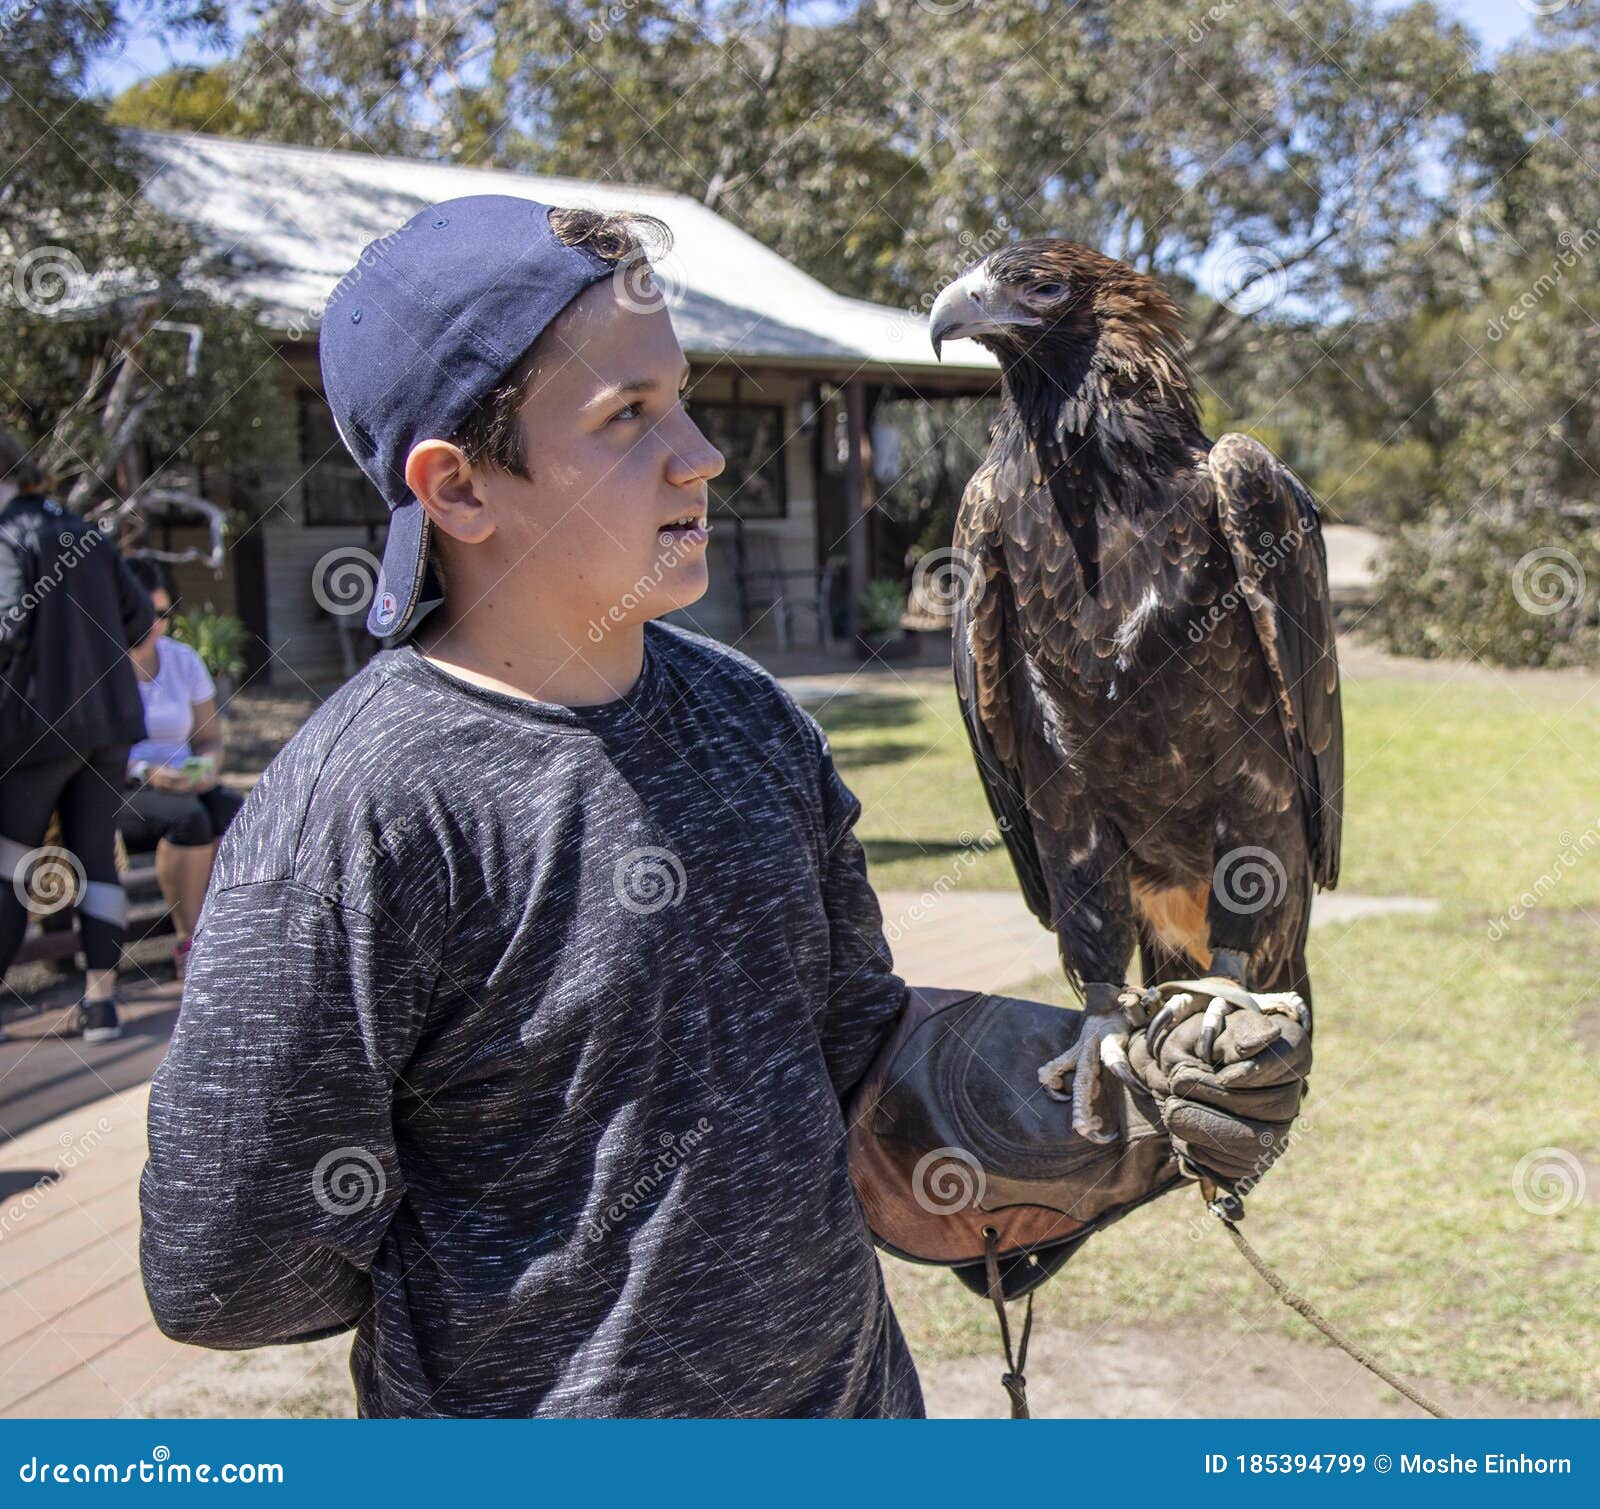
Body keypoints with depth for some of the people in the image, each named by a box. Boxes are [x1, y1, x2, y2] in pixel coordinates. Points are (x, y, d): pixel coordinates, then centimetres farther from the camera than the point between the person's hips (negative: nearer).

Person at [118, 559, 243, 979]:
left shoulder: (184, 660, 10)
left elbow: (210, 740, 14)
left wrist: (207, 768, -10)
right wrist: (144, 772, -25)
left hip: (181, 784, 5)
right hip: (114, 794, -4)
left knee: (234, 811, -29)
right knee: (188, 817, -35)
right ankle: (189, 944, -26)